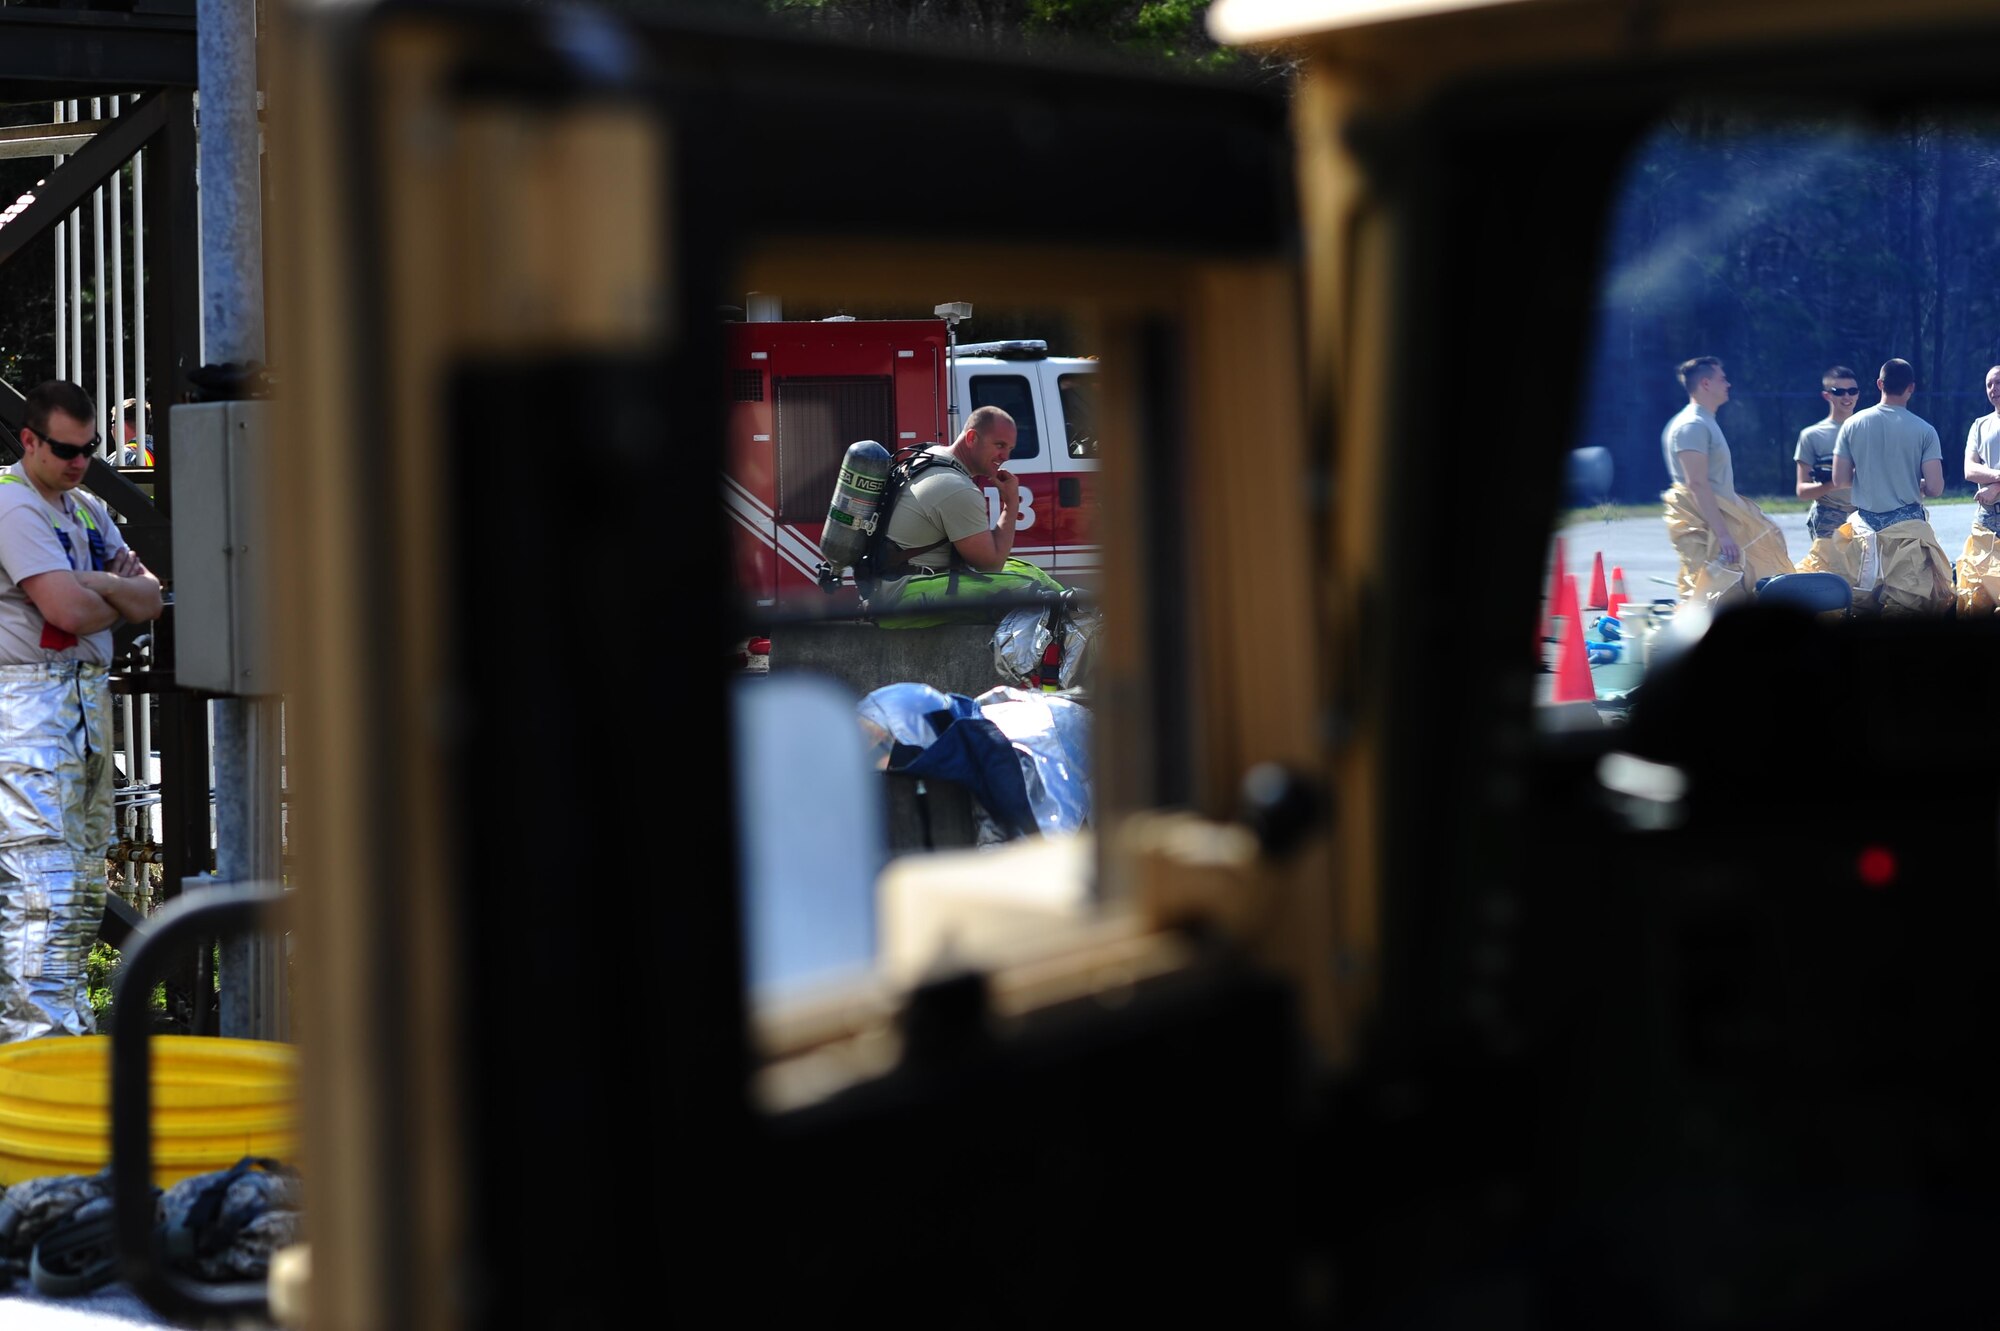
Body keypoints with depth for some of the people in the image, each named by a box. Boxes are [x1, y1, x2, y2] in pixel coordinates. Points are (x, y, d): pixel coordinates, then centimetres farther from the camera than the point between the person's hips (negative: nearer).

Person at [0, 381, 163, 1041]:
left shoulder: (87, 510, 18)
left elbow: (151, 599, 11)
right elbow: (67, 609, -20)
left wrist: (99, 585, -9)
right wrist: (119, 603, 1)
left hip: (89, 701, 9)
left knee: (84, 877, 12)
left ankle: (65, 1016, 20)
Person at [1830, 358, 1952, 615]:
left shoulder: (1853, 424, -1)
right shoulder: (1924, 430, -7)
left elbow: (1839, 480, 0)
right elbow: (1934, 488, -9)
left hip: (1866, 525, 2)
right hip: (1908, 526, -2)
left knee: (1860, 600, 7)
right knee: (1909, 601, 2)